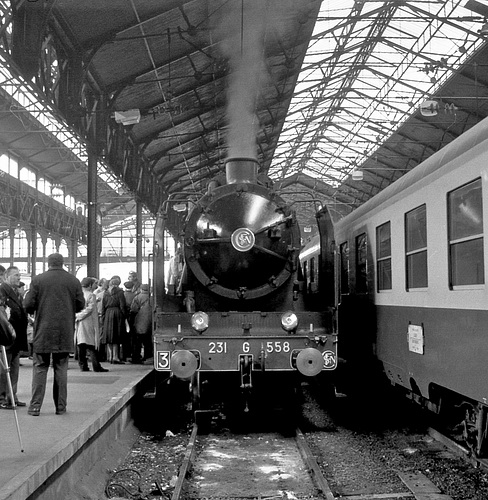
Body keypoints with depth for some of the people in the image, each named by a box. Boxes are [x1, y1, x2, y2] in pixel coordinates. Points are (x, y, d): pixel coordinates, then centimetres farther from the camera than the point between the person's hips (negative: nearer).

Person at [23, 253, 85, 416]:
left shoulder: (38, 280, -4)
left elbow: (28, 305, -5)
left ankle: (35, 406, 4)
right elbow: (80, 305, 4)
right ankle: (61, 407, 11)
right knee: (61, 369, 8)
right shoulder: (74, 281, 1)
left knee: (39, 368, 6)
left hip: (43, 331, -1)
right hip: (65, 332, 1)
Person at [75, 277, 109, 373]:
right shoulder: (91, 295, -8)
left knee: (81, 346, 7)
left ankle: (83, 366, 8)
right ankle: (96, 366, -3)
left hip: (79, 324, 5)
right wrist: (80, 316, -8)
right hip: (89, 324, -5)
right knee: (91, 346, -3)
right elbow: (89, 309, -14)